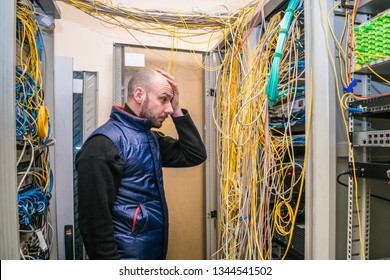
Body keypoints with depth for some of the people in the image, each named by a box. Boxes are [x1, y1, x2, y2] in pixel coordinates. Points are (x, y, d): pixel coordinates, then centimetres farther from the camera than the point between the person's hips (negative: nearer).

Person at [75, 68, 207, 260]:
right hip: (127, 254, -8)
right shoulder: (104, 143, -22)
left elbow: (196, 155, 3)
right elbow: (95, 218, -23)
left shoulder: (151, 138, 5)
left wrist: (177, 111, -5)